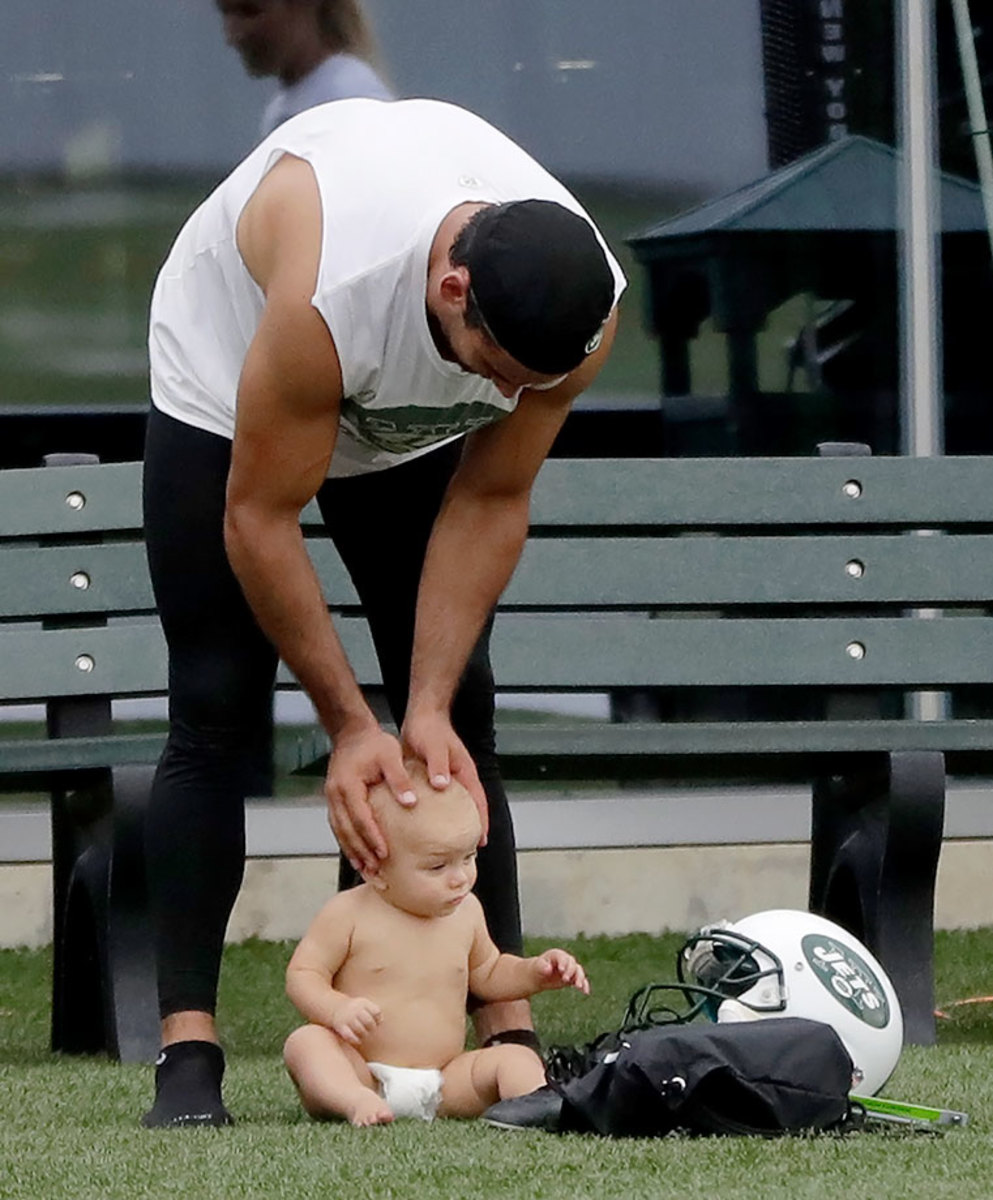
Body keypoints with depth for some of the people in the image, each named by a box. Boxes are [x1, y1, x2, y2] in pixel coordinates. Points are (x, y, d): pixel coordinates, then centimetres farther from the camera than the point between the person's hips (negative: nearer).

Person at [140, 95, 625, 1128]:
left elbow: (488, 504, -16)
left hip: (413, 424, 4)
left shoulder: (586, 310, -30)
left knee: (457, 715, -3)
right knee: (217, 713, -12)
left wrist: (427, 712, -19)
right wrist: (349, 727, -25)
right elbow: (260, 519, -31)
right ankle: (187, 1056, -14)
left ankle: (511, 1035, -2)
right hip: (228, 390, -4)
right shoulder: (334, 288, -44)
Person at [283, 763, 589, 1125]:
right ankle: (356, 1102, -58)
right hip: (361, 1075, -4)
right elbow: (303, 975, -3)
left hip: (443, 1085, 4)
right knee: (305, 1042, -31)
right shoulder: (348, 915, -3)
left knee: (518, 1059, -16)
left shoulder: (465, 912, 12)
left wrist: (534, 973, 11)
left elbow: (486, 973, 30)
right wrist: (337, 1009, -24)